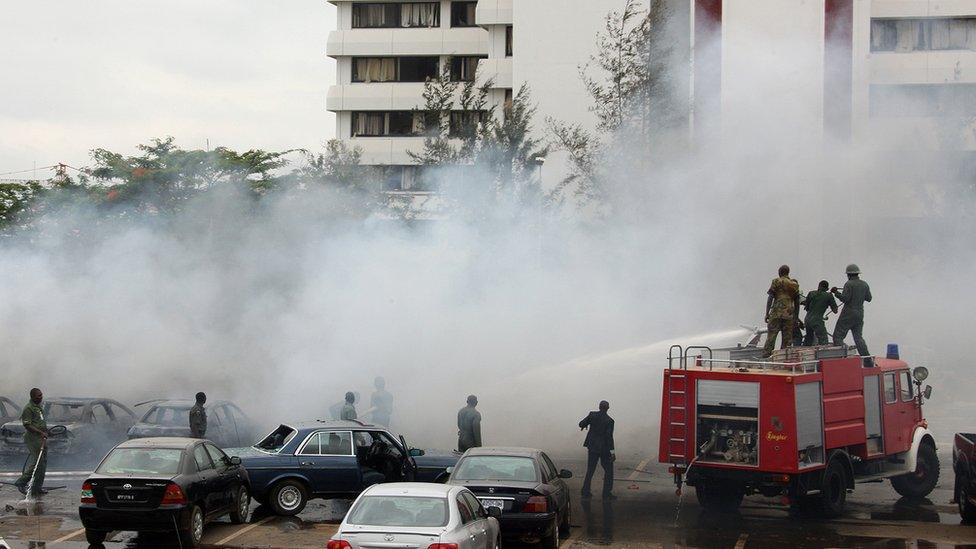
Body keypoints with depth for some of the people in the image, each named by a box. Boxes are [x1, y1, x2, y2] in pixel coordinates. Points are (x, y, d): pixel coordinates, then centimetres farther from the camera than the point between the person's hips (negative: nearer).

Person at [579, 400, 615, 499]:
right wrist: (612, 452, -15)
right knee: (608, 470, 8)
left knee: (590, 470, 14)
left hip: (592, 447, 4)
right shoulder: (609, 420, -15)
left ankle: (586, 491, 14)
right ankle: (607, 493, 4)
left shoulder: (592, 415, -5)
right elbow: (609, 436, -17)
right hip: (604, 448, -4)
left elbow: (581, 424, -2)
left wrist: (584, 425, 23)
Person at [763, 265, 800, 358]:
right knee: (787, 339, 5)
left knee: (771, 336, -5)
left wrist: (767, 313, 0)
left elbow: (770, 298, -2)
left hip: (776, 313, -3)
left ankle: (766, 355, -12)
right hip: (789, 315, 3)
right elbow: (796, 302, 17)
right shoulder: (795, 285, 15)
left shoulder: (776, 281, 3)